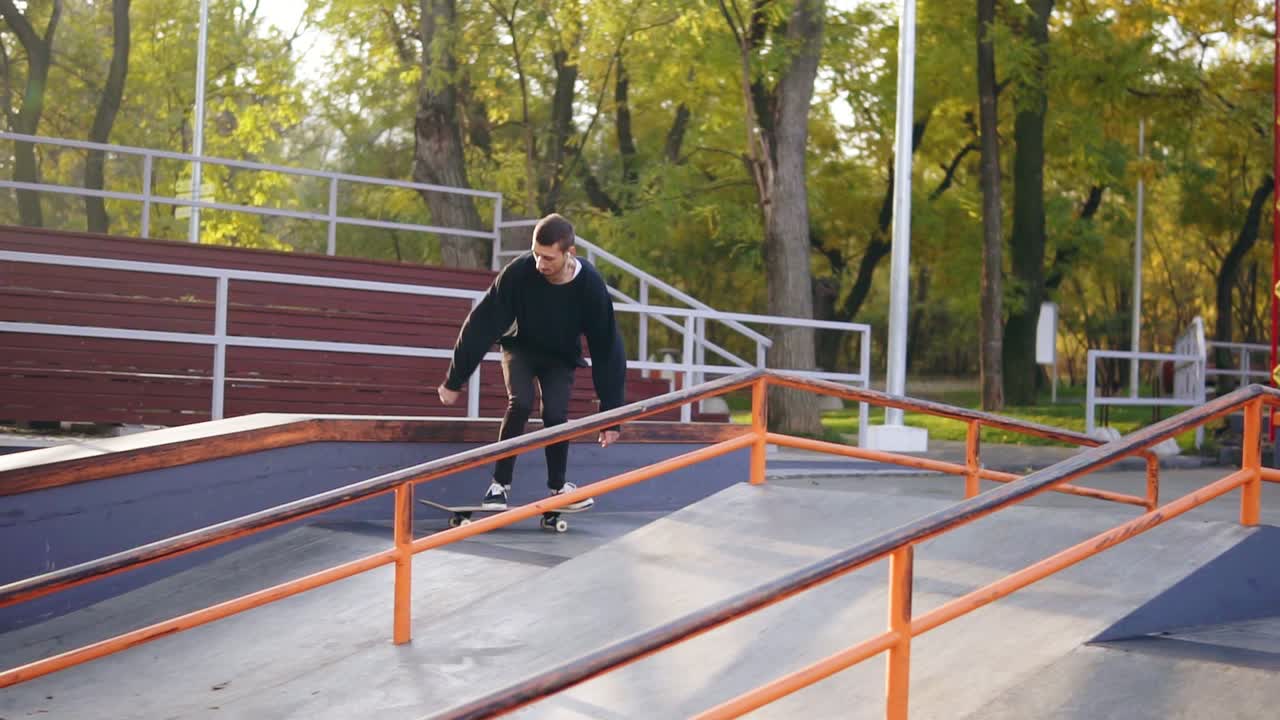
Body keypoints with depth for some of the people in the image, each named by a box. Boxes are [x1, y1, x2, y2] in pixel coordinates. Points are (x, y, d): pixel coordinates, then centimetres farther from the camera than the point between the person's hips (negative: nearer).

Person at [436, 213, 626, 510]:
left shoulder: (591, 286, -31)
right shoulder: (518, 272, -33)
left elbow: (607, 350, -22)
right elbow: (482, 326, -23)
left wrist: (611, 414, -21)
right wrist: (454, 381, -18)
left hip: (561, 356, 0)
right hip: (521, 348, 0)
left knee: (555, 414, -19)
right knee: (520, 404, -24)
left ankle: (558, 486, 7)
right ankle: (500, 484, -8)